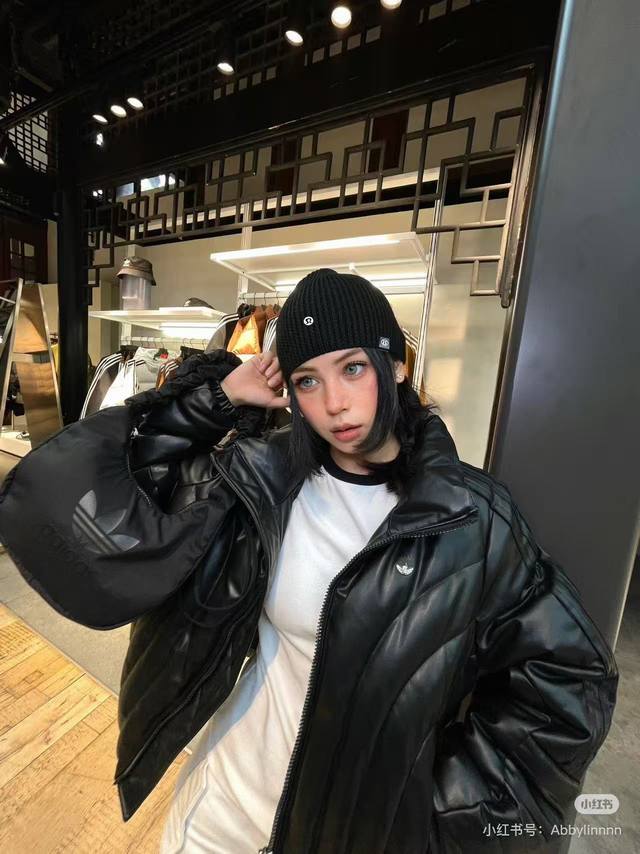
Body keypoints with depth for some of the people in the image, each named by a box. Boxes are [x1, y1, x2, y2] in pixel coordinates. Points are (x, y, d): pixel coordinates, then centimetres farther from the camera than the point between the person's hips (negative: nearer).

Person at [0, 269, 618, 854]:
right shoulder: (261, 479, -16)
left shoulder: (472, 514, -18)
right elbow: (86, 505, -15)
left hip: (381, 801, 0)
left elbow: (570, 679, -9)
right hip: (240, 777, 2)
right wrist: (217, 397, -19)